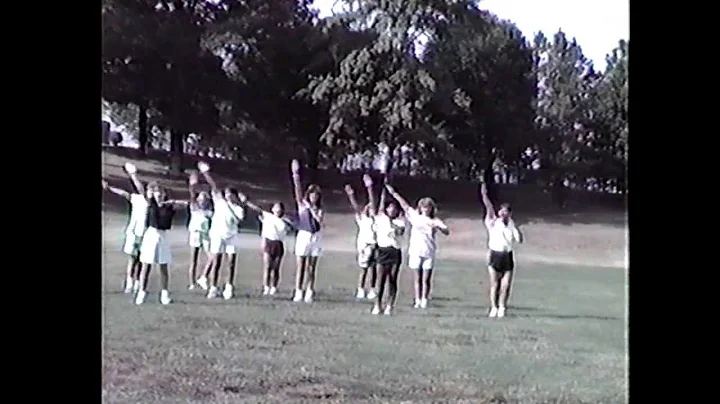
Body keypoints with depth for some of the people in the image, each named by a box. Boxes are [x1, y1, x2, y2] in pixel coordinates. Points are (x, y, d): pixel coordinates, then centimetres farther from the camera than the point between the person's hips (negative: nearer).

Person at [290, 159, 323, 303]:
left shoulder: (319, 209, 9)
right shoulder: (302, 205, 3)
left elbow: (320, 221, -8)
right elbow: (298, 190, -10)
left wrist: (312, 210, -13)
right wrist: (296, 176, -22)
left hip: (316, 237, 2)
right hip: (303, 236, -2)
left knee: (311, 267, 2)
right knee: (301, 266, -3)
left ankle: (309, 292, 3)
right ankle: (298, 292, -3)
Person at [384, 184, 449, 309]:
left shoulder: (435, 221, 5)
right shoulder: (415, 216, 9)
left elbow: (447, 232, -6)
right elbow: (404, 204, 10)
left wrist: (438, 227, -25)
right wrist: (393, 193, 10)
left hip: (429, 253, -1)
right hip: (416, 251, 1)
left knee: (426, 279, -1)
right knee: (418, 279, 3)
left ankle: (424, 300, 3)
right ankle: (418, 301, 6)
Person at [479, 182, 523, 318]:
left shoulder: (511, 226, 8)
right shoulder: (493, 223, 3)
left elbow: (519, 240, -2)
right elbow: (489, 208, -9)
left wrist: (515, 227, -11)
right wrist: (484, 195, -21)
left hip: (507, 256, 2)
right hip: (495, 255, -1)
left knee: (506, 285, -1)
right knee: (494, 284, -1)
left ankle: (502, 307, 11)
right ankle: (494, 308, 6)